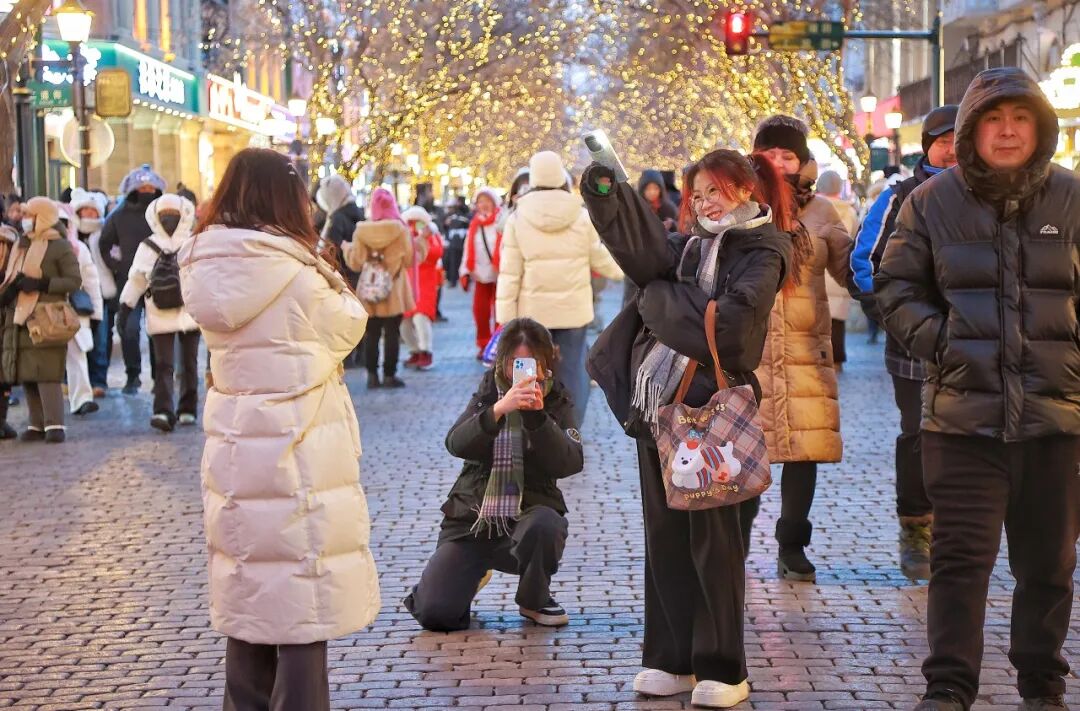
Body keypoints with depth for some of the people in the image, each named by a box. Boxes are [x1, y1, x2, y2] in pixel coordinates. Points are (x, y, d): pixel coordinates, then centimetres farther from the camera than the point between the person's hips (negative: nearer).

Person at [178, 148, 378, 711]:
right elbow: (346, 328, -3)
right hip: (296, 441, -6)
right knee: (302, 596, 2)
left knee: (249, 587, 16)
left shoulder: (207, 264, 2)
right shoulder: (294, 266, -15)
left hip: (234, 438, 6)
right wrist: (334, 278, 12)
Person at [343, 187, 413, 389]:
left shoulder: (361, 230, -5)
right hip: (394, 291, -2)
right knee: (392, 333, 4)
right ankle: (389, 375, 3)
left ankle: (372, 375, 8)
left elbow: (355, 263, 0)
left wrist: (346, 248, 18)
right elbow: (410, 259, -3)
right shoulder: (401, 230, -9)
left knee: (371, 334, 9)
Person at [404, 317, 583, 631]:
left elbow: (570, 462, -13)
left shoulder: (556, 402, 3)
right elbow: (456, 444, -16)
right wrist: (499, 409, -31)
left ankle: (534, 599, -5)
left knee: (545, 525, -38)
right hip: (471, 517, 1)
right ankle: (473, 575, 22)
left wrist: (538, 415, -25)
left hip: (529, 513, -1)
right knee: (435, 613, -15)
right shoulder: (488, 395, 4)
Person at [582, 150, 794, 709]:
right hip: (656, 402, 6)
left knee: (711, 536, -2)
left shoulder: (759, 252, -2)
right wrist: (606, 197, -18)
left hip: (709, 405, -6)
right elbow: (643, 250, -5)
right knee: (664, 532, 9)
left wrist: (663, 300, -7)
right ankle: (672, 658, 17)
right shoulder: (689, 246, 16)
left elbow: (731, 320, -17)